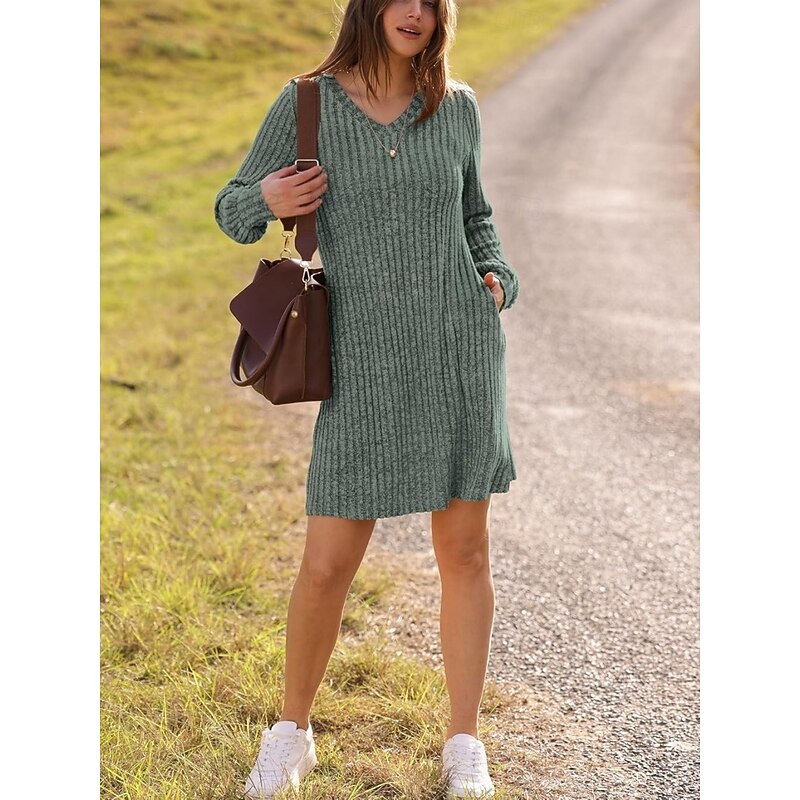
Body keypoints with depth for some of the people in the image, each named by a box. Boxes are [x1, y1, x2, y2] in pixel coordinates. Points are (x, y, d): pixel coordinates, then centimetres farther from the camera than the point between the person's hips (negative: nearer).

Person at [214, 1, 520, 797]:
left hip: (461, 348, 2)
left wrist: (497, 278, 3)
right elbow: (234, 211, 7)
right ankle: (291, 732, 24)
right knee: (327, 566, 0)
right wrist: (267, 202, -16)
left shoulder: (455, 106, 6)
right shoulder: (305, 104, -1)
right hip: (366, 365, -2)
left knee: (465, 550, 5)